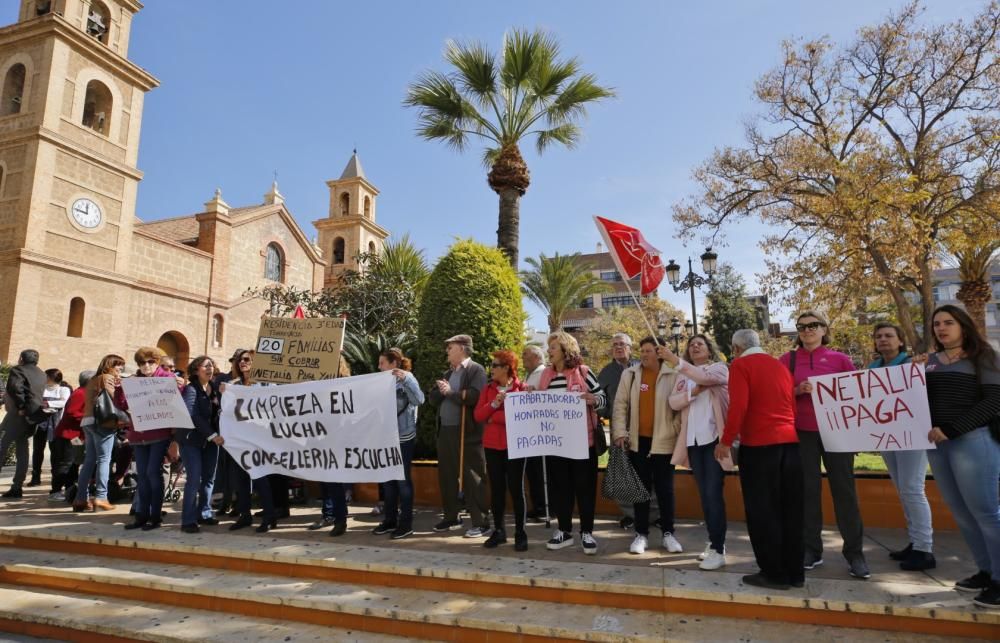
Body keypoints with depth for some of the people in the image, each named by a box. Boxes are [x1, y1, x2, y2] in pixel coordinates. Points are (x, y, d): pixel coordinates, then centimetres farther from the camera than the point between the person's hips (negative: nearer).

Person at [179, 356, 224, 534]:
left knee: (209, 478, 9)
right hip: (191, 439, -6)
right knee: (194, 479, -9)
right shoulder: (191, 389, -11)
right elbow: (192, 415, -21)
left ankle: (204, 514, 22)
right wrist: (212, 435, -25)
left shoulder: (215, 388, 7)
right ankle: (188, 520, -2)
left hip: (211, 440, 6)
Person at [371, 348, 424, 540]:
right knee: (388, 479, 11)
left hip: (404, 438, -7)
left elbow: (419, 400, -24)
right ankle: (390, 520, 21)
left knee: (403, 479, -2)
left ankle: (406, 523, 6)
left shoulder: (406, 378, -8)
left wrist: (405, 379, -30)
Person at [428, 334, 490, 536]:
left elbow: (474, 396, -21)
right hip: (445, 431, 8)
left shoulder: (476, 370, -6)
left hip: (466, 432, -8)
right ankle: (451, 518, 29)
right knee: (446, 476, 14)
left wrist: (450, 392, -11)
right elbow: (433, 397, 12)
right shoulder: (447, 373, 18)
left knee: (471, 478, -3)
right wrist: (441, 391, -8)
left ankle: (481, 523, 5)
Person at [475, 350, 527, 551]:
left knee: (516, 489, 2)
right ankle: (498, 531, 21)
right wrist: (494, 404, -14)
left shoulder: (521, 388, -5)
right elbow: (478, 415, 1)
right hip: (492, 445, 4)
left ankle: (520, 534, 10)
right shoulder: (488, 389, 9)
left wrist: (493, 417, -11)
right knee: (496, 489, 10)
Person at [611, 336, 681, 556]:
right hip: (637, 441, 2)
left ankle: (668, 533, 22)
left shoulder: (673, 375, -4)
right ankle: (641, 534, 19)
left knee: (665, 489, 8)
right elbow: (620, 404, 2)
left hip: (663, 441, -2)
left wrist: (675, 431, -6)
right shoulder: (629, 374, 2)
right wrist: (619, 433, -6)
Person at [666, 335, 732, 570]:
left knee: (713, 492, -10)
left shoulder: (719, 368, 3)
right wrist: (692, 392, -14)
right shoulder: (683, 376, 16)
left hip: (714, 437, -5)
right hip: (693, 439, 5)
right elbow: (673, 402, 3)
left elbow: (704, 376, -19)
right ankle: (714, 542, 21)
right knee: (704, 493, 10)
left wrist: (675, 360, -25)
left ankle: (718, 550, -6)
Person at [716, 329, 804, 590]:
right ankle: (795, 572, 20)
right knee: (790, 510, 12)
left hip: (759, 444, -7)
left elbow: (739, 406, -15)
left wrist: (726, 441, -9)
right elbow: (792, 404, 19)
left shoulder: (740, 365, -3)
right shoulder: (780, 365, 16)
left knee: (762, 510, 3)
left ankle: (774, 573, 8)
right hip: (789, 441, 7)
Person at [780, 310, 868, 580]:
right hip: (802, 433, 0)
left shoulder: (840, 359, 4)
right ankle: (811, 549, 15)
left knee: (844, 489, 1)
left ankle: (854, 552, 11)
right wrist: (798, 390, -15)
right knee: (808, 490, 5)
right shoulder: (788, 360, 4)